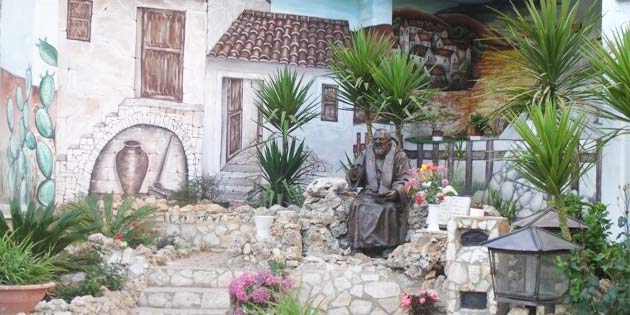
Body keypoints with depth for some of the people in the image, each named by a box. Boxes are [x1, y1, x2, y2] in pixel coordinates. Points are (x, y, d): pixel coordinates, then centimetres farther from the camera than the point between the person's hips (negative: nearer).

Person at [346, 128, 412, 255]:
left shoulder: (398, 155, -5)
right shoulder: (367, 153, 6)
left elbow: (405, 179, -7)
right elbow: (358, 178, 11)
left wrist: (397, 191, -26)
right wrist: (353, 176, -14)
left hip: (390, 194, -3)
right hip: (370, 192, 3)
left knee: (389, 208, -33)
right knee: (356, 205, -23)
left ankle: (388, 246, -20)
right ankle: (360, 244, -17)